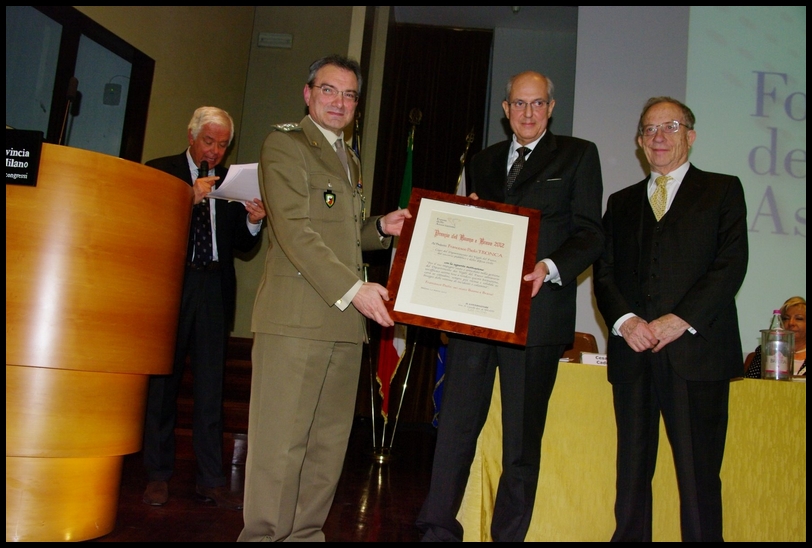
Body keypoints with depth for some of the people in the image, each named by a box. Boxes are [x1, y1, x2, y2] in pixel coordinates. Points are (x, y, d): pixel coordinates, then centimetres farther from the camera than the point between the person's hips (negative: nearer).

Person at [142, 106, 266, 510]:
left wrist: (253, 222, -9)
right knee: (163, 380, 5)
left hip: (214, 290, 2)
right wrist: (190, 198, -18)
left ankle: (210, 479, 10)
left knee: (211, 385, 3)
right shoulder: (160, 171, 6)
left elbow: (243, 245, 11)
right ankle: (158, 476, 17)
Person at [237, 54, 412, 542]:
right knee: (281, 442, -4)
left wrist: (382, 228, 10)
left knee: (330, 444, 9)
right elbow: (294, 229, -12)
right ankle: (264, 534, 9)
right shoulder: (285, 144, 1)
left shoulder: (351, 160, 25)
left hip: (346, 321, 8)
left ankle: (305, 532, 21)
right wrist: (353, 288, -19)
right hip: (295, 318, -7)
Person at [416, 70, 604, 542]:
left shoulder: (578, 155, 7)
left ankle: (509, 534, 19)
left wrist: (551, 268, -18)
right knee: (456, 427, 5)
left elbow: (591, 234, -1)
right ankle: (438, 530, 16)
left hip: (536, 313, -3)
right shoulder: (483, 163, 20)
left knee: (522, 438, 6)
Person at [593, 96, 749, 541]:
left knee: (698, 474, -3)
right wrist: (624, 319, -8)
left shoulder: (722, 190, 11)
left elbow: (731, 265, -1)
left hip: (696, 350, -3)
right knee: (631, 471, 6)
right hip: (632, 353, 3)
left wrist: (681, 320, -12)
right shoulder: (621, 202, 20)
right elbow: (604, 272, 11)